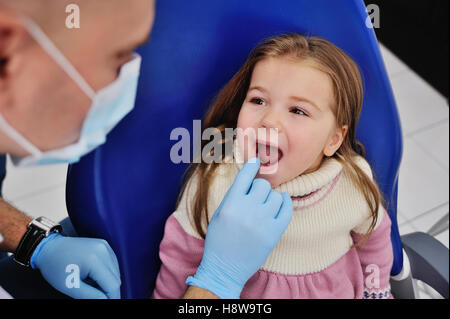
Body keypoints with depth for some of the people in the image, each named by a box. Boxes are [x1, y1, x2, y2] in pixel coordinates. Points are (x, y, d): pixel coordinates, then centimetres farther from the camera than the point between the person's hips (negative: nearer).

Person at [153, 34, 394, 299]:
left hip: (336, 289, 2)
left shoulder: (356, 182, -21)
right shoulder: (211, 183, -27)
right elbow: (181, 257, -12)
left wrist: (377, 291, 10)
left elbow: (372, 239, 0)